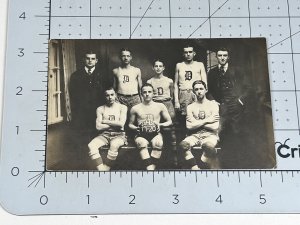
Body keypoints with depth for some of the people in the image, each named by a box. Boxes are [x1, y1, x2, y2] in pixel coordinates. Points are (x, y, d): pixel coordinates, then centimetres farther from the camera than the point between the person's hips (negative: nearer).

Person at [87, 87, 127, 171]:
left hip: (119, 134, -2)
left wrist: (105, 121, -2)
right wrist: (114, 124, -4)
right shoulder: (100, 109, 10)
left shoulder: (122, 107, 6)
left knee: (114, 145, -38)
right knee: (91, 145, -28)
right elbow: (98, 126, -2)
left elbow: (121, 124, -8)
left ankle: (106, 169, -27)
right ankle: (101, 170, -34)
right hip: (104, 135, 2)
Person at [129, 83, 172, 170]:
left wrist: (160, 125, -4)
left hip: (155, 133, 0)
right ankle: (150, 170, -45)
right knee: (142, 143, -37)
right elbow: (130, 124, 20)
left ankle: (152, 168, -36)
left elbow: (169, 121, 16)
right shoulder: (135, 108, 12)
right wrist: (136, 128, -3)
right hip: (141, 134, 0)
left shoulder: (160, 106, 12)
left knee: (159, 143, -37)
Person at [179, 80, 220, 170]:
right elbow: (189, 126, -2)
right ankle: (195, 169, -25)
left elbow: (215, 127, -5)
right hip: (195, 135, 2)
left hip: (210, 135, -2)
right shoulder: (190, 107, 13)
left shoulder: (213, 104, 6)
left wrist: (197, 123, 0)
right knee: (183, 144, -31)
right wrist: (206, 120, -4)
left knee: (208, 146, -38)